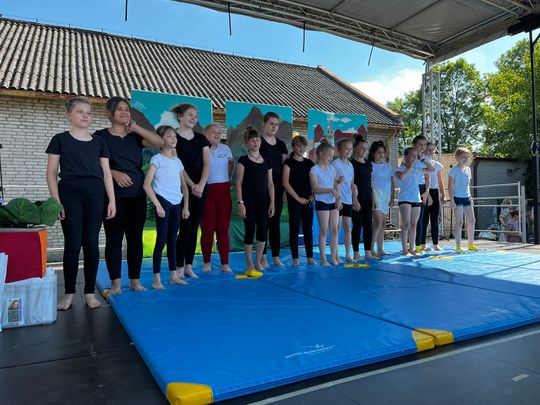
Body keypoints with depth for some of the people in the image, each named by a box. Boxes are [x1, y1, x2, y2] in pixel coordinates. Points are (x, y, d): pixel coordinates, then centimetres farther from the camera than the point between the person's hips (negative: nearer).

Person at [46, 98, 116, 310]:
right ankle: (69, 294, 11)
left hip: (95, 194, 2)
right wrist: (56, 200, -7)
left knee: (91, 243, 1)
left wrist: (112, 200, 3)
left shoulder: (99, 142, 14)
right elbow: (52, 172, 3)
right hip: (70, 193, -2)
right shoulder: (60, 139, 6)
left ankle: (90, 292, 11)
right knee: (73, 244, -3)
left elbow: (106, 173, 11)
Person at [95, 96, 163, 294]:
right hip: (114, 194, -3)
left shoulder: (135, 136, 13)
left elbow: (159, 142, -2)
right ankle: (116, 283, 7)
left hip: (137, 194, 4)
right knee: (114, 237, -1)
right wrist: (114, 173, -19)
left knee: (136, 237, 6)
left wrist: (135, 127, -2)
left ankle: (135, 281, 15)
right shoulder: (101, 136, 3)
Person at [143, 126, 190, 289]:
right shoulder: (157, 159, -6)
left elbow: (184, 186, 17)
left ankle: (174, 275, 21)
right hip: (163, 202, -6)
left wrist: (186, 206, 9)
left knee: (172, 239, 12)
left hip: (176, 204, 6)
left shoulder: (177, 161, 13)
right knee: (161, 239, -4)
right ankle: (156, 279, 4)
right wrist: (158, 205, -18)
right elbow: (146, 184, -14)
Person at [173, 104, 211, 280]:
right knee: (185, 227, -6)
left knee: (194, 227, 6)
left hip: (200, 188, 5)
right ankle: (179, 267, 4)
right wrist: (192, 185, -14)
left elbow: (207, 164, 5)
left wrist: (201, 185, -9)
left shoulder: (201, 138, 13)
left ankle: (189, 266, 15)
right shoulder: (174, 137, -2)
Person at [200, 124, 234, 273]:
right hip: (207, 191, -3)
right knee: (207, 228, 1)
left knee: (223, 228, 3)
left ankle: (225, 263, 8)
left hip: (224, 191, 3)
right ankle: (206, 262, 15)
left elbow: (231, 163, 25)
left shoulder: (225, 148, 10)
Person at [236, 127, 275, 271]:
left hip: (263, 200, 4)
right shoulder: (243, 160, -1)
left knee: (262, 231, 2)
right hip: (248, 199, -4)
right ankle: (249, 263, 13)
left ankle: (258, 262, 18)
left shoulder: (266, 162, 11)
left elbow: (270, 184, 12)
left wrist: (272, 202, 6)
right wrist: (240, 202, -12)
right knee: (250, 231, -1)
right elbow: (239, 183, -5)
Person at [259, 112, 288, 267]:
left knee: (275, 221, 8)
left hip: (278, 187, 5)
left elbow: (285, 167, 14)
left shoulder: (281, 144, 13)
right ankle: (262, 257, 8)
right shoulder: (259, 141, -2)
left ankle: (276, 256, 15)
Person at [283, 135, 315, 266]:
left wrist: (313, 195, -1)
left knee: (308, 228, 7)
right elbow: (285, 183, -11)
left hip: (308, 200, 5)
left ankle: (310, 257, 14)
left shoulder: (309, 163, 12)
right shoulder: (289, 162, -3)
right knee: (294, 229, 0)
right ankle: (295, 258, 8)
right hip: (294, 200, -5)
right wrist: (298, 198, -12)